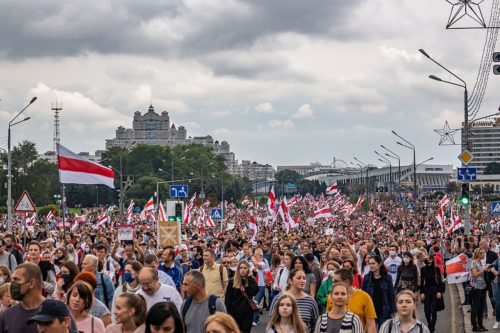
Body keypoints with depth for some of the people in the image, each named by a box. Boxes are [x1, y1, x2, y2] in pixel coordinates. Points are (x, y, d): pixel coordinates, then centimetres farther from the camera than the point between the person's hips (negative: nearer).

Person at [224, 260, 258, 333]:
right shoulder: (232, 282, 0)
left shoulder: (251, 281, 4)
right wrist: (228, 312, -8)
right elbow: (227, 298, -1)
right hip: (234, 313, -1)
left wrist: (249, 278, -13)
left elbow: (254, 292, -16)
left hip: (248, 313, 1)